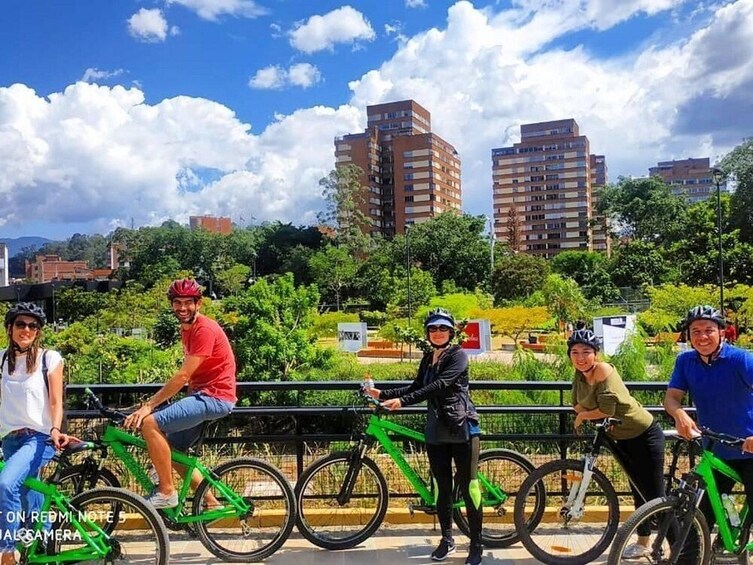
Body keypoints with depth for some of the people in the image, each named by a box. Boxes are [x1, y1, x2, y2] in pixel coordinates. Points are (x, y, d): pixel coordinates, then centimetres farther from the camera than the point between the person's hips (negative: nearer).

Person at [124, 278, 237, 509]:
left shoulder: (205, 329, -17)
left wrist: (148, 405, -19)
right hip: (201, 395, 10)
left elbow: (183, 375, -21)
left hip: (215, 397, -10)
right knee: (173, 449, 13)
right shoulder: (186, 328, 14)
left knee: (151, 423, -20)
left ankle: (167, 492, -8)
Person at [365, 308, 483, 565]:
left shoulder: (458, 355, -8)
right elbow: (416, 388, 12)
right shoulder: (428, 359, 14)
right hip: (436, 431, 6)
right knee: (442, 487, 10)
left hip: (462, 428, -6)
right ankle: (447, 539, 25)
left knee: (468, 487, -1)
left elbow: (439, 385, -21)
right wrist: (383, 394, 1)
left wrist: (402, 401, -28)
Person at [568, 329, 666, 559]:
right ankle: (643, 544, 36)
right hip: (622, 439, 8)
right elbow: (578, 404, 3)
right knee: (639, 492, 21)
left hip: (645, 435, -8)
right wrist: (585, 417, -16)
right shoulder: (580, 373, -4)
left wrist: (583, 416, -14)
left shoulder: (604, 370, -27)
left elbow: (607, 410, -30)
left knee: (655, 496, -4)